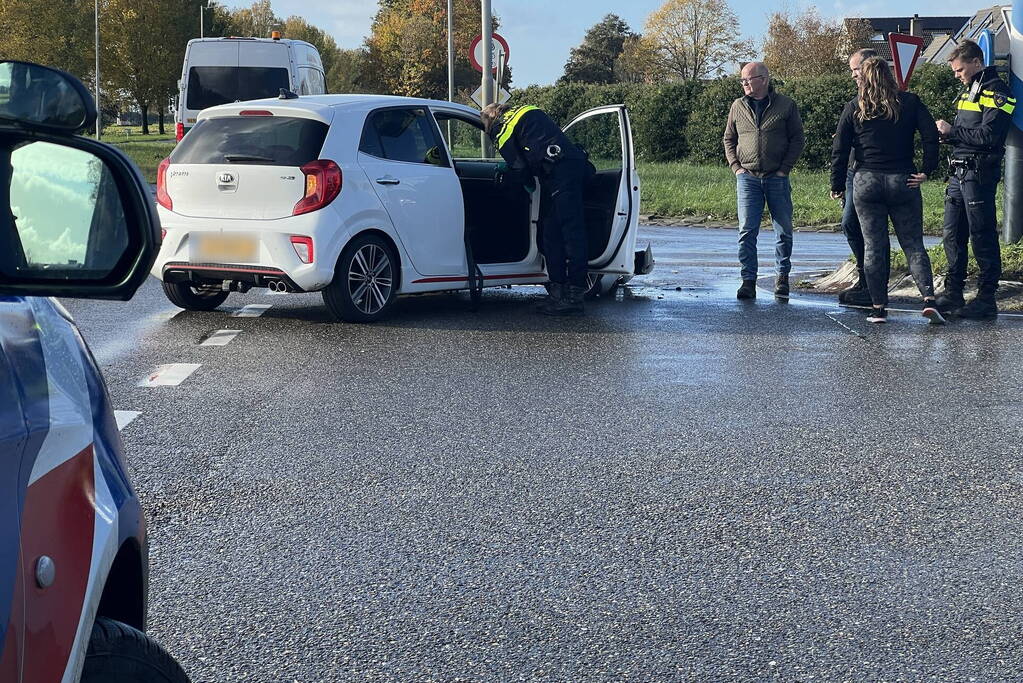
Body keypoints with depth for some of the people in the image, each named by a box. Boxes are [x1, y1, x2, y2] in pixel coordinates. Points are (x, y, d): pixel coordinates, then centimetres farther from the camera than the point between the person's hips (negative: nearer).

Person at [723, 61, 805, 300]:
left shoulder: (785, 105, 2)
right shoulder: (738, 106, 9)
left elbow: (797, 140, 4)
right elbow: (729, 139, 17)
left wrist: (784, 169, -4)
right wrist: (736, 167, 3)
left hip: (777, 179, -1)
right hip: (747, 178, 1)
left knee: (783, 231, 5)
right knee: (747, 231, -6)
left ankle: (782, 276, 21)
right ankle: (749, 281, -3)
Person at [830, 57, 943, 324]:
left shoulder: (854, 108, 3)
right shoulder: (909, 102, 4)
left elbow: (839, 150, 1)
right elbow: (931, 135, -6)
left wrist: (837, 185, 8)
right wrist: (926, 171, -1)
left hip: (866, 182, 0)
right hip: (903, 181, 0)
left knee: (874, 247, 6)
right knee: (913, 244, 6)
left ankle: (879, 307, 4)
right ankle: (928, 298, -11)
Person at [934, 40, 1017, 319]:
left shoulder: (996, 93, -9)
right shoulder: (969, 91, 20)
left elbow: (988, 136, -19)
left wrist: (953, 131, -12)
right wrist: (947, 132, 5)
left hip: (980, 172, -9)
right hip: (959, 171, 9)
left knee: (982, 236, -5)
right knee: (953, 234, 10)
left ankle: (987, 299, -1)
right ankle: (953, 293, 17)